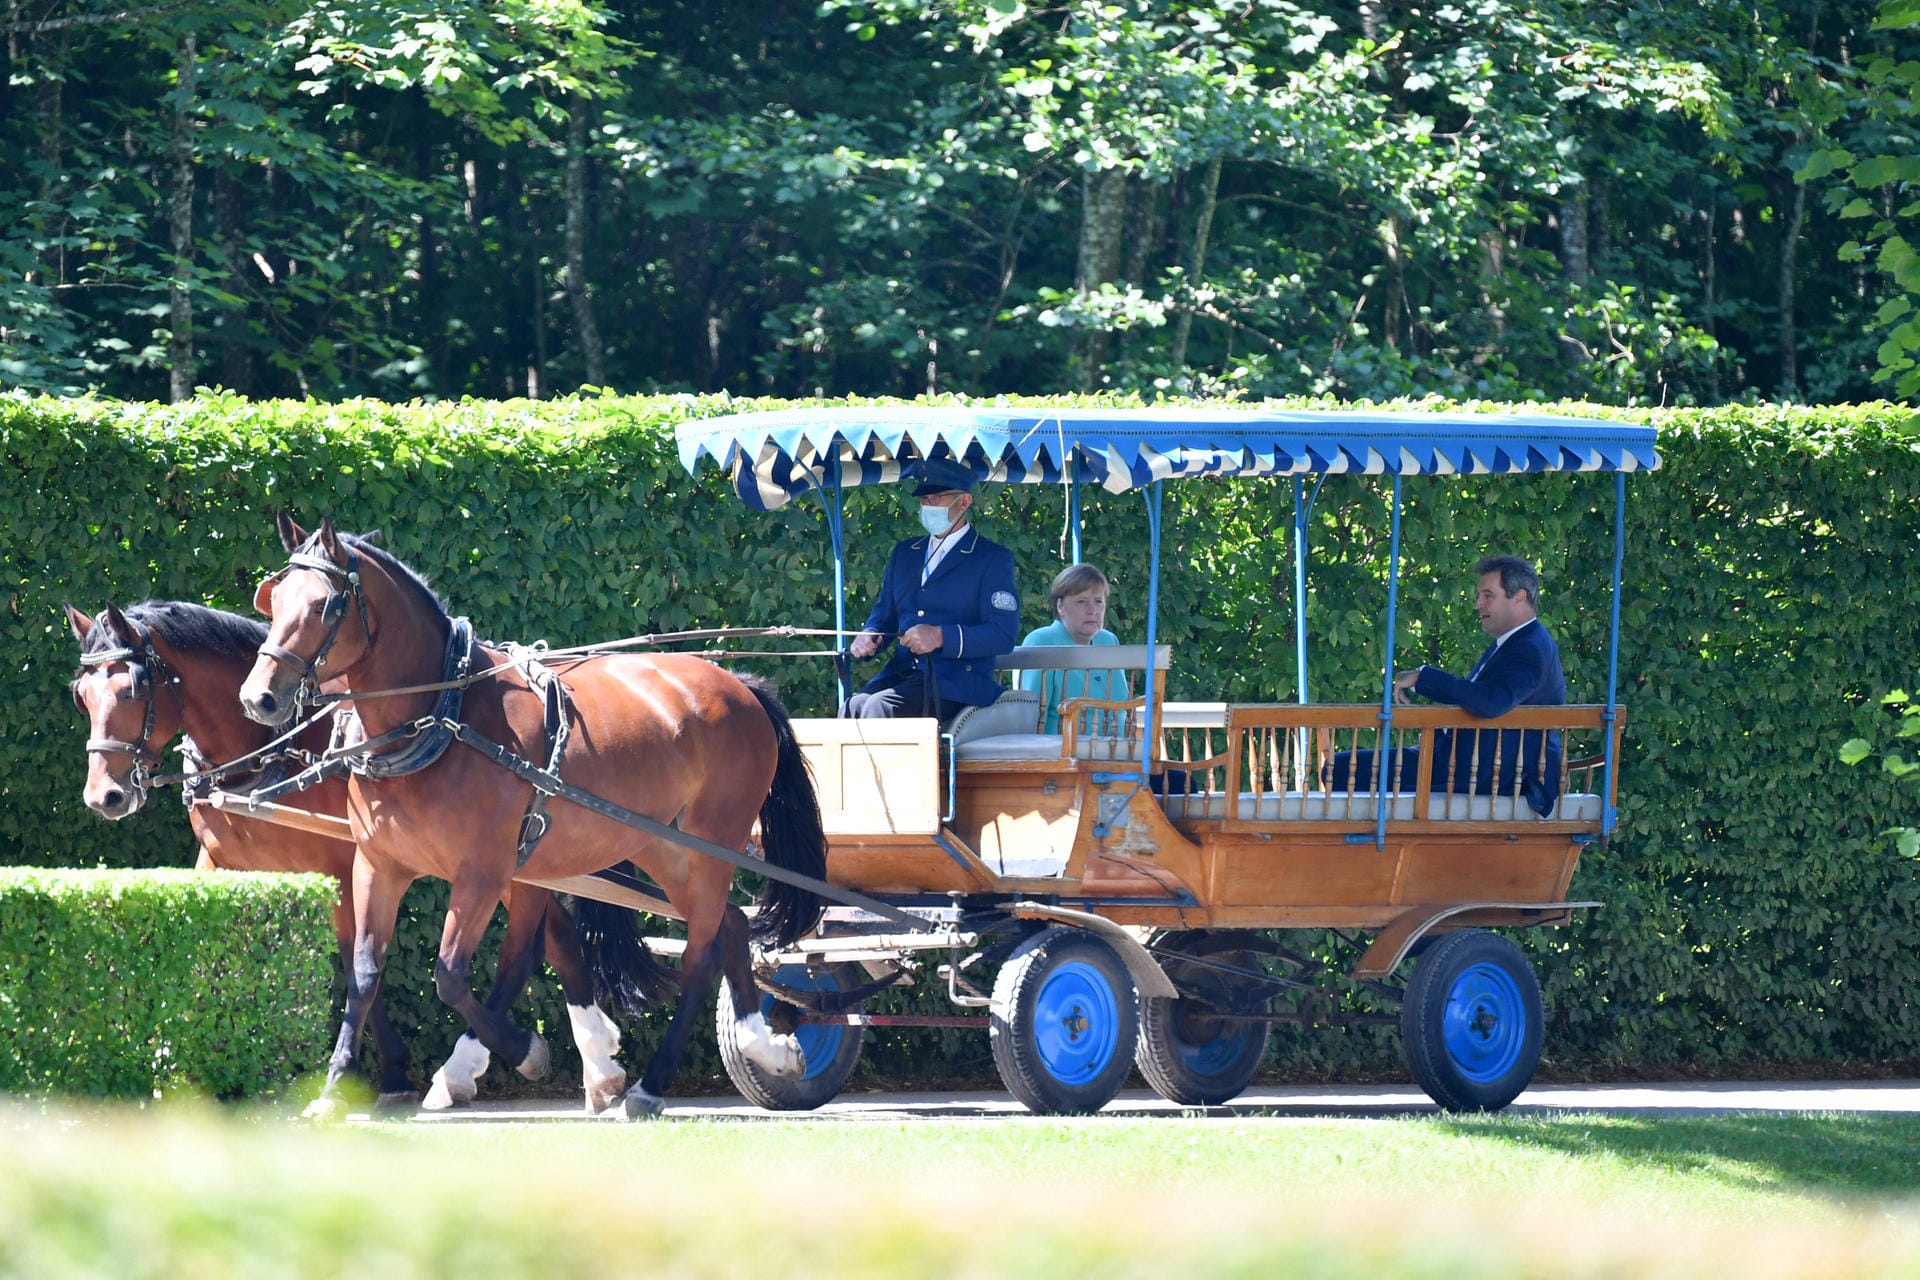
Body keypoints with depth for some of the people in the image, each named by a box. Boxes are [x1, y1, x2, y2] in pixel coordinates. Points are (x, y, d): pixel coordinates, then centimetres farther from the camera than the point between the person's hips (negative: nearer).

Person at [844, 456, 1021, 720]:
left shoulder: (993, 559, 3)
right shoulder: (904, 552, 23)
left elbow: (1003, 634, -7)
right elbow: (884, 613, 28)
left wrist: (941, 637, -20)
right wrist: (868, 637, 3)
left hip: (957, 680, -5)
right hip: (901, 674, 5)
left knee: (879, 708, -32)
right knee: (854, 706, -28)